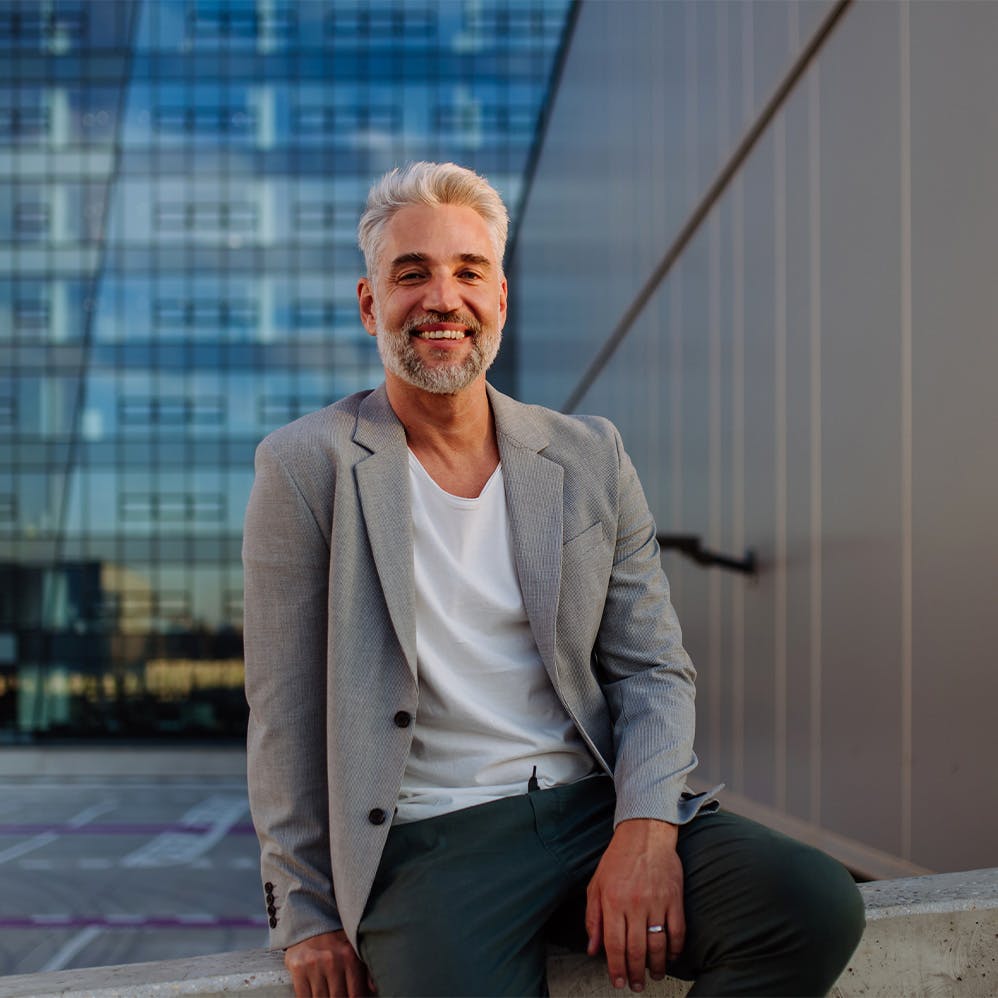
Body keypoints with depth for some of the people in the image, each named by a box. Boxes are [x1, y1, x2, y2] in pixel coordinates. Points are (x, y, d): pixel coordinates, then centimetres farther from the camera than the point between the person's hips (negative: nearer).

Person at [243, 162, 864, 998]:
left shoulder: (590, 459, 9)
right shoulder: (306, 466, 1)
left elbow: (653, 670, 7)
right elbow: (286, 712, 0)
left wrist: (645, 829, -11)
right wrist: (307, 915, -2)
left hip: (599, 805, 4)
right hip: (429, 838, -3)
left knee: (820, 903, -19)